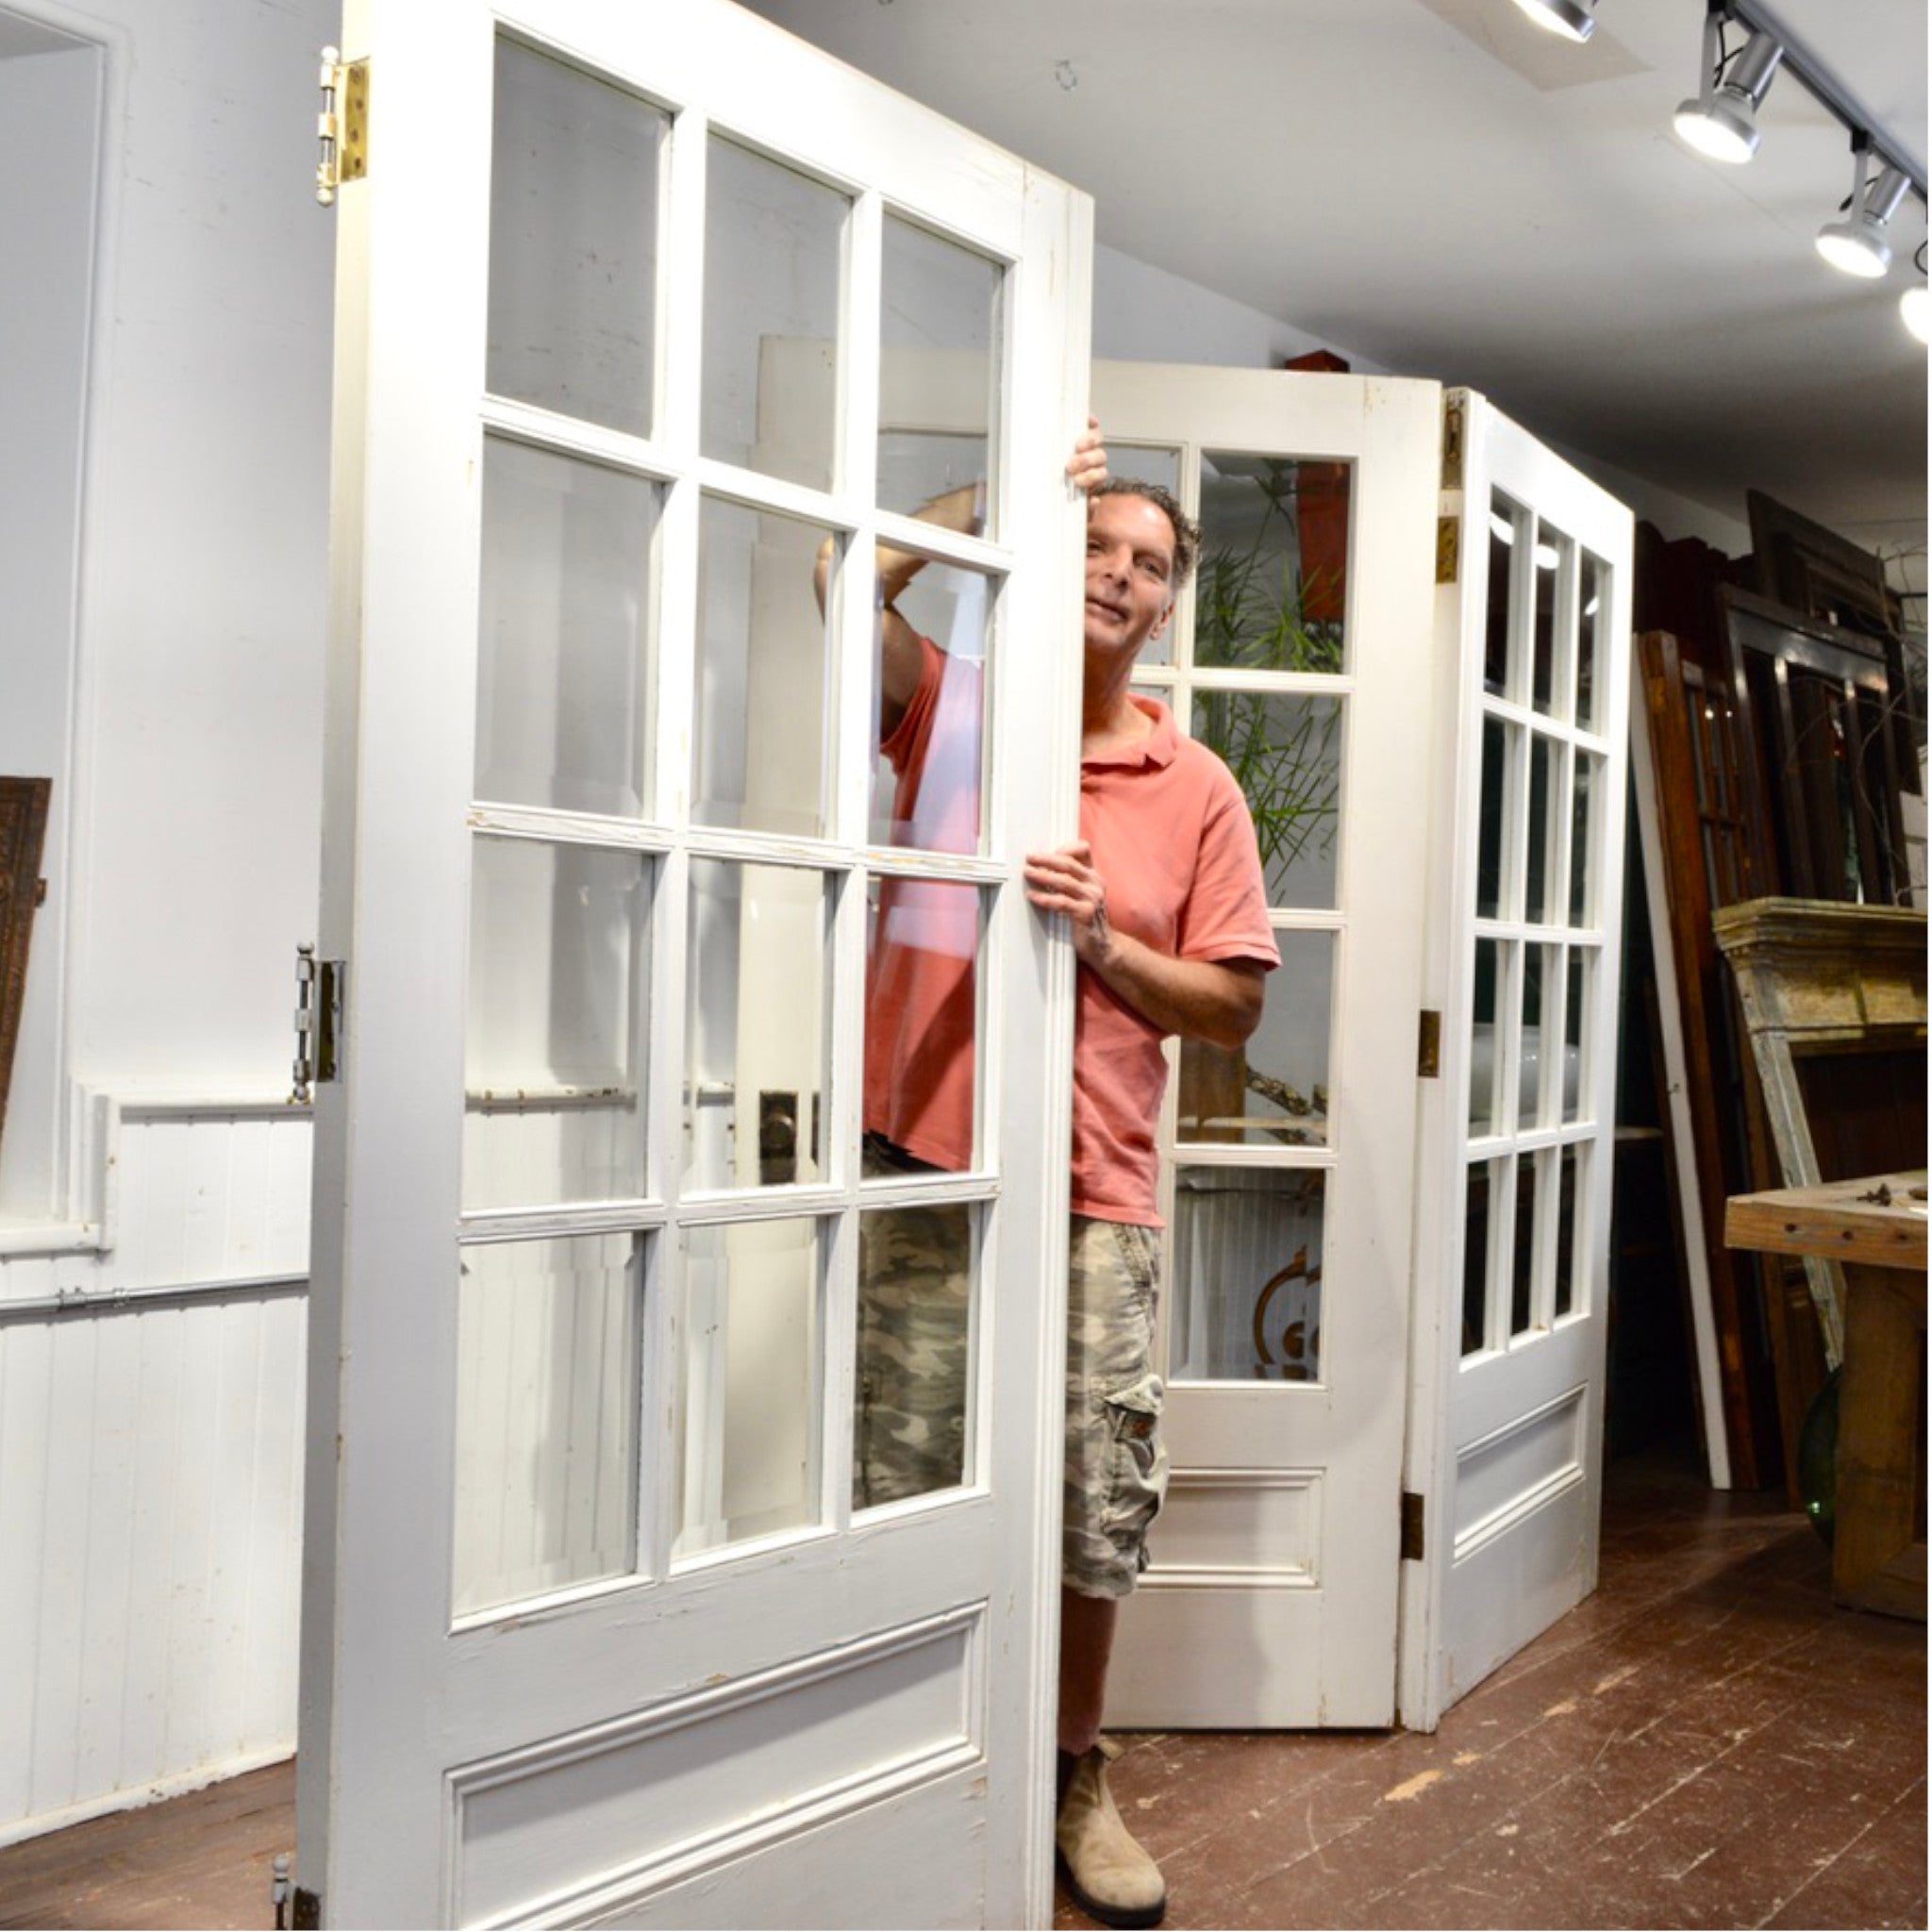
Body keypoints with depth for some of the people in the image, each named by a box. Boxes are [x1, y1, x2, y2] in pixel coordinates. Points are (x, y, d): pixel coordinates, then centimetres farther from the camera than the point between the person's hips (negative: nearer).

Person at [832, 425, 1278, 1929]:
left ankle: (1076, 1779, 27)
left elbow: (1233, 1004, 4)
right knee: (902, 1494, 7)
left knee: (1099, 1509, 6)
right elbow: (851, 579, -11)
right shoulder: (955, 707, 6)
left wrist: (1098, 939, -11)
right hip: (933, 1169, -1)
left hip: (1096, 1196, 1)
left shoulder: (1196, 790, 7)